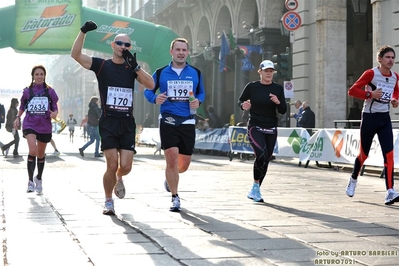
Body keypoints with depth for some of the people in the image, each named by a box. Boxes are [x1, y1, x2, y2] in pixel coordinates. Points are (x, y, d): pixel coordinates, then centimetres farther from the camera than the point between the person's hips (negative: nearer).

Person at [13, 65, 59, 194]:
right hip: (30, 124, -2)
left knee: (41, 155, 15)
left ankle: (39, 179, 39)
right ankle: (30, 181, -10)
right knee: (33, 151, -23)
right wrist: (17, 117, 3)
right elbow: (22, 106, 16)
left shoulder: (50, 91, 1)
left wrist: (54, 113, -16)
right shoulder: (27, 91, 2)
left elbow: (55, 108, 4)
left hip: (45, 126, 2)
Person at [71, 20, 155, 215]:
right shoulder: (101, 65, 3)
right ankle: (108, 202, 12)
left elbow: (150, 85, -4)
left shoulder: (132, 68, 11)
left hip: (127, 123, 2)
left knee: (126, 167, -3)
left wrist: (135, 66, -14)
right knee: (112, 165, -8)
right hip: (108, 122, -2)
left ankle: (119, 180, 34)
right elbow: (75, 55, -9)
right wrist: (83, 32, -19)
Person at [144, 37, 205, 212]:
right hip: (168, 121, -2)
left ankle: (170, 177, 43)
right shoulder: (161, 73, 3)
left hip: (188, 122, 2)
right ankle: (175, 198, 1)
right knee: (172, 159, -13)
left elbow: (201, 92, 18)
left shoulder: (195, 73, 8)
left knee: (184, 165, 7)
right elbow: (148, 90, 12)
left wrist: (198, 101, -4)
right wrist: (155, 99, -10)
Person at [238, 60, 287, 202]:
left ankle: (255, 190, 24)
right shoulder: (251, 86, -4)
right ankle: (256, 186, -7)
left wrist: (278, 102, -19)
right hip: (255, 128, -4)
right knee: (261, 155, -25)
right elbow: (240, 100, 10)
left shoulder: (278, 88, 2)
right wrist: (243, 105, -13)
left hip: (271, 130, 4)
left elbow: (283, 111, 2)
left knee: (266, 160, 7)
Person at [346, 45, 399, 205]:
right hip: (369, 117, -4)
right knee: (364, 153, 9)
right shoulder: (371, 73, -13)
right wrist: (369, 94, -26)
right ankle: (353, 179, 37)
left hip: (385, 118, 4)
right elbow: (352, 90, -14)